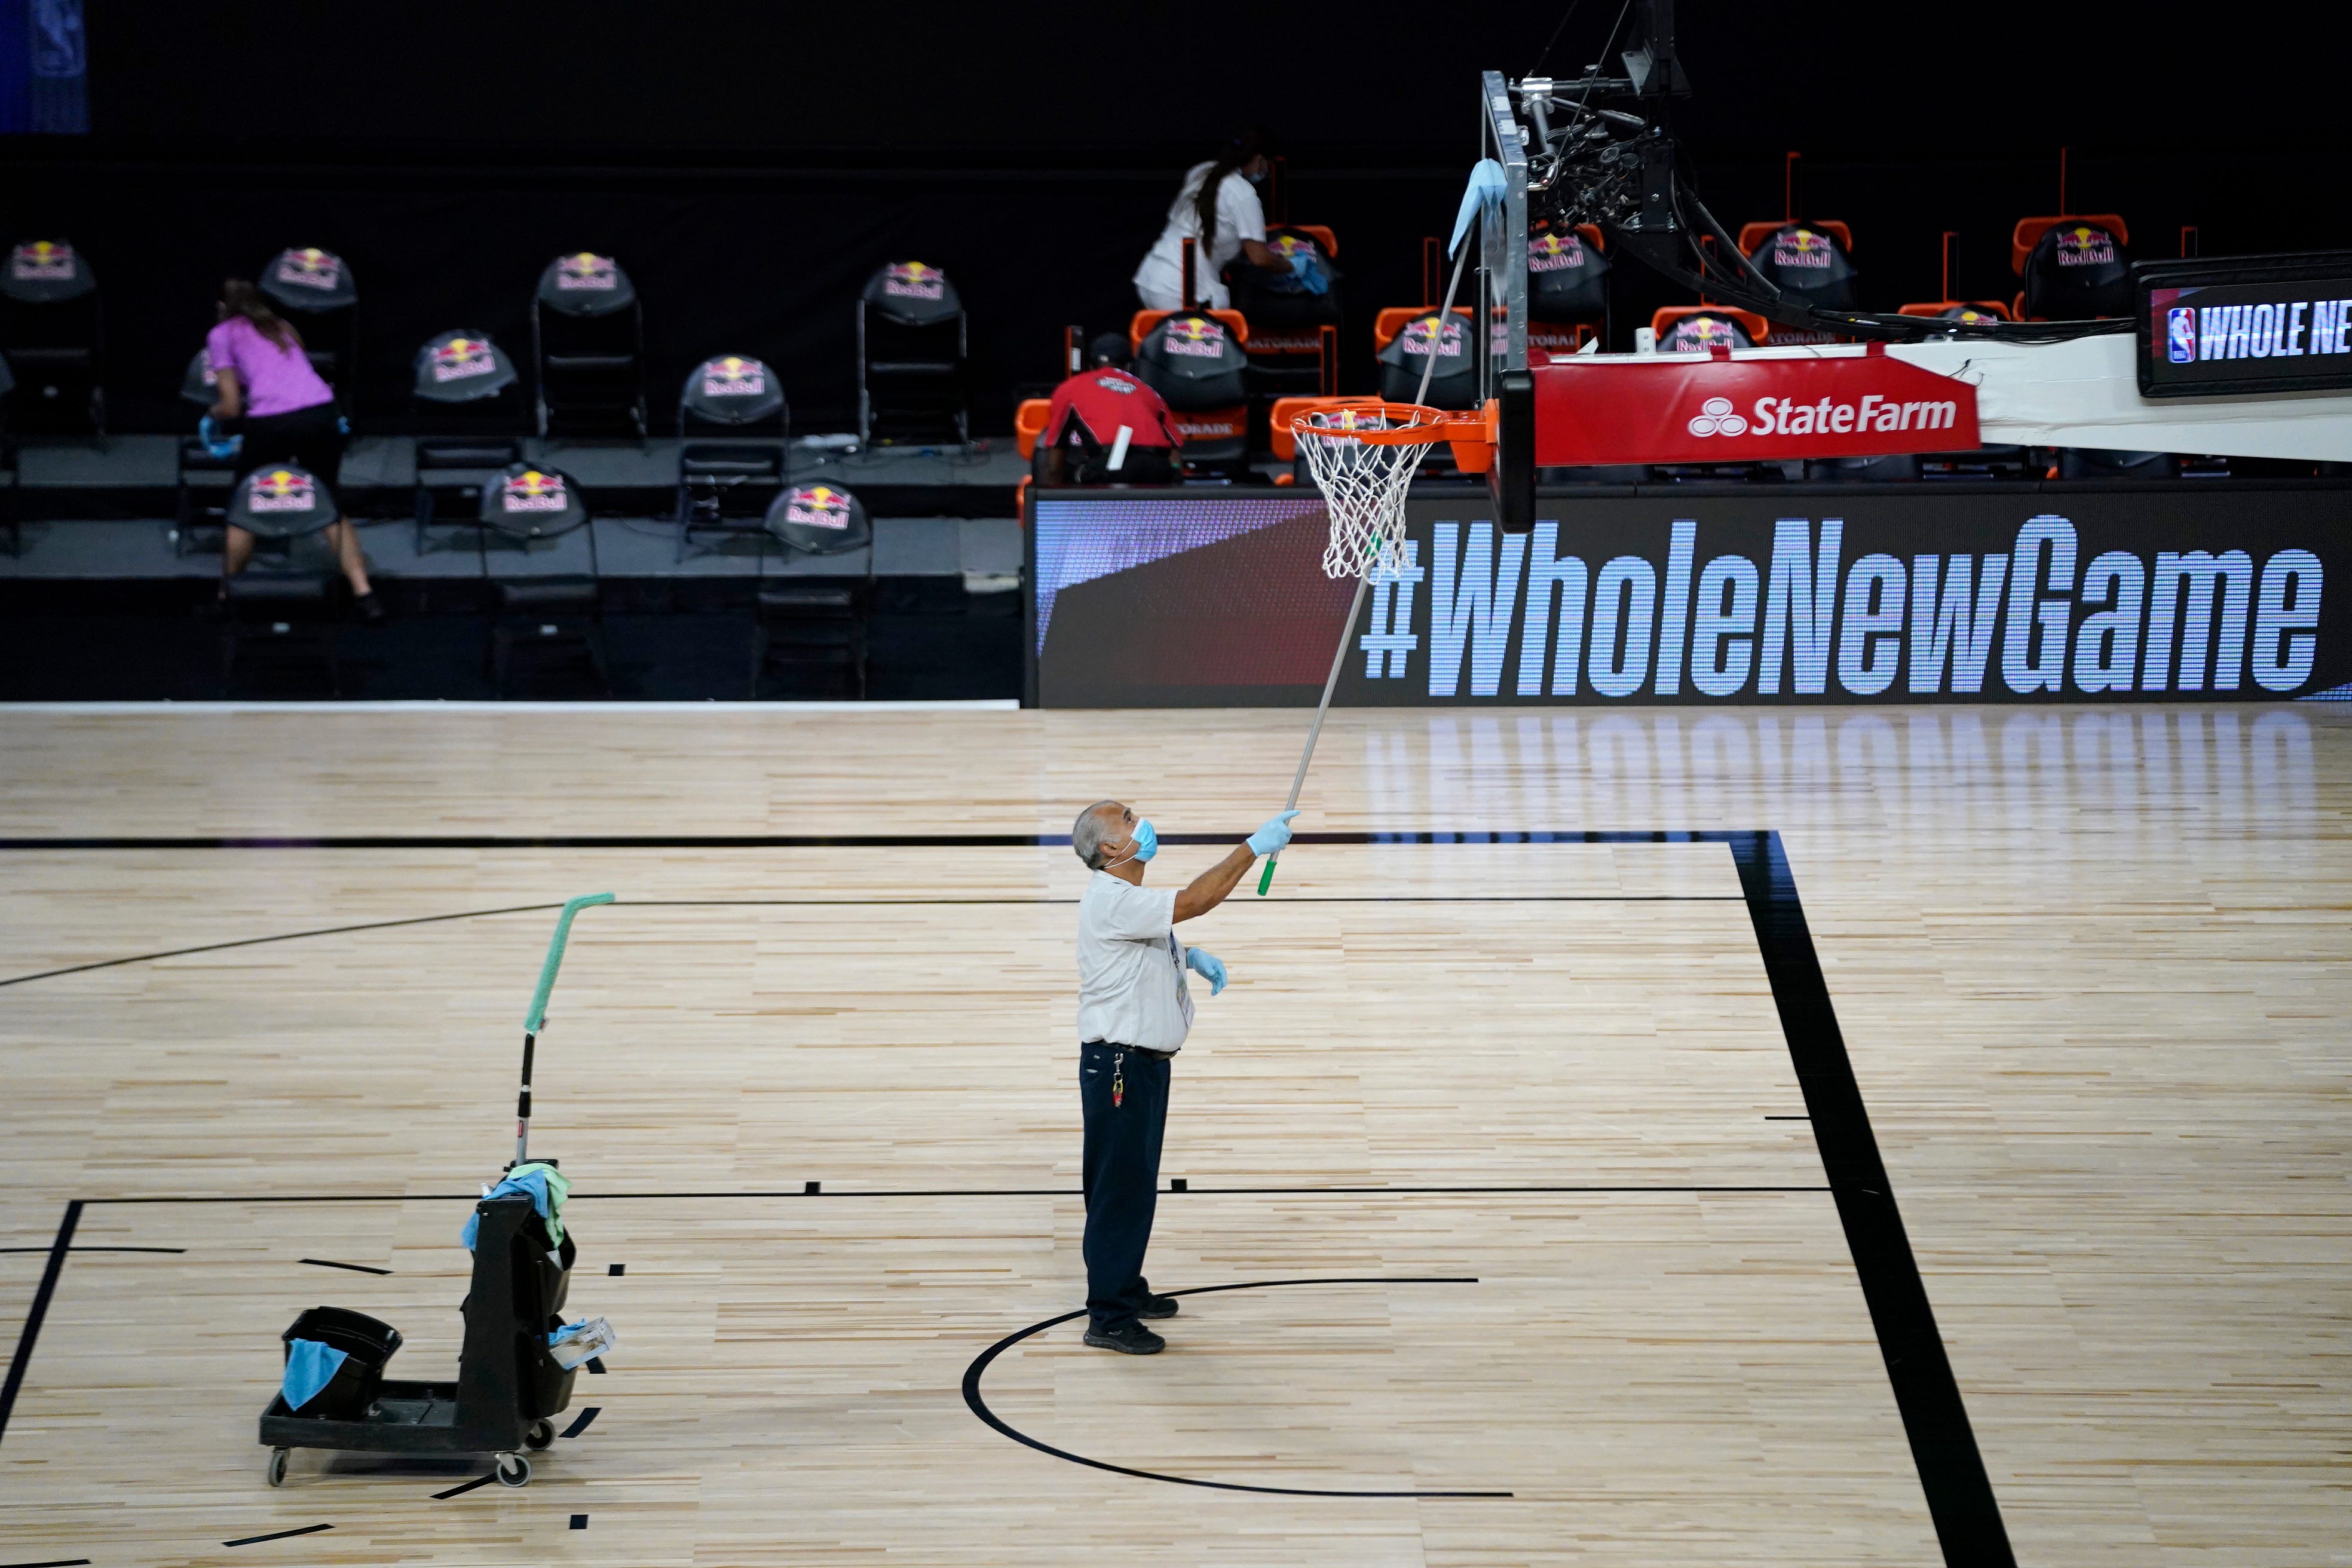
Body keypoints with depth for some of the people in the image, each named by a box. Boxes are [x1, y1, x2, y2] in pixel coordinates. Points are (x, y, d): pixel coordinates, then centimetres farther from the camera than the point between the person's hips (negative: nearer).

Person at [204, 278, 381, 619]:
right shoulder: (281, 326, 29)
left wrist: (215, 412, 32)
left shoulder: (222, 335, 15)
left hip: (270, 424, -4)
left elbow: (231, 407, 10)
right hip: (321, 414, 4)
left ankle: (228, 592, 18)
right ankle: (363, 591, 8)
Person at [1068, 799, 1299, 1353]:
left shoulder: (1127, 898, 11)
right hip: (1118, 1066, -10)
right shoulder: (1111, 902, -23)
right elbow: (1194, 901, -31)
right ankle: (1108, 1318, -2)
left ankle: (1127, 1289, 32)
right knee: (1120, 1187, -6)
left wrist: (1189, 956, 15)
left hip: (1145, 1062, 10)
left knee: (1138, 1183, 19)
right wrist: (1253, 848, -28)